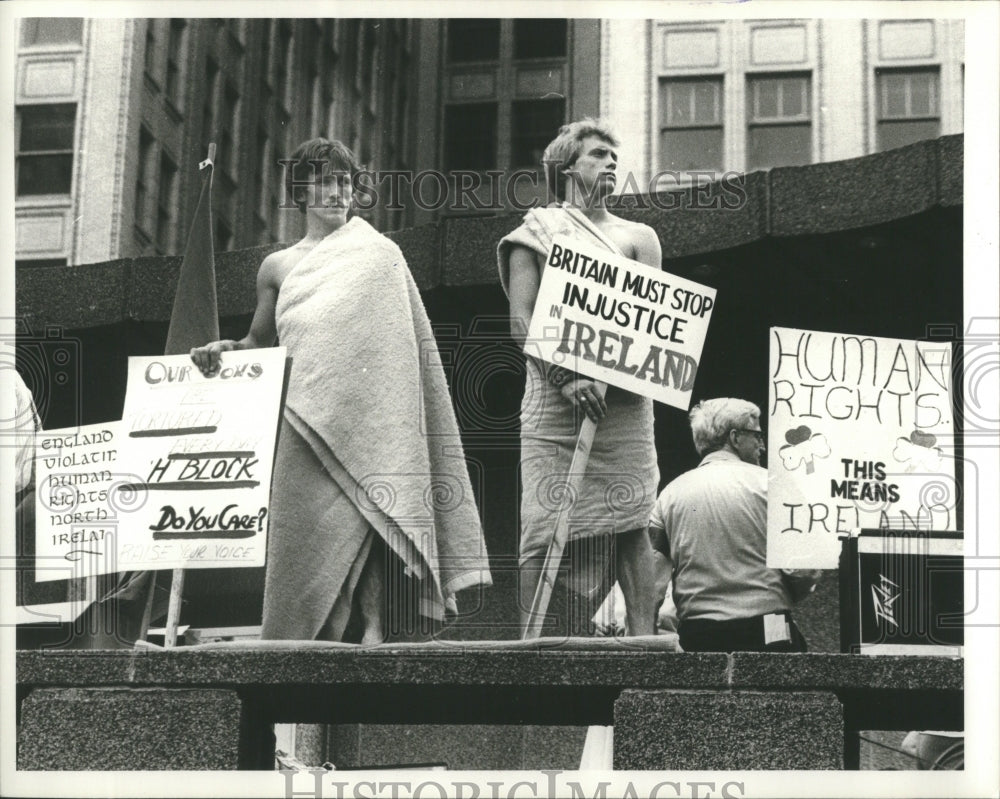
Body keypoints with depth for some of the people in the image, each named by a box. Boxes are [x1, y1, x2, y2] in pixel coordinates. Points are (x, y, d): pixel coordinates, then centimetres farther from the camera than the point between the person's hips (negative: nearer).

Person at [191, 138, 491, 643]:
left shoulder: (378, 256, 10)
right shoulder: (277, 268, 17)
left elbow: (399, 342, 8)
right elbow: (260, 345, 23)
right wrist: (222, 352, 2)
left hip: (362, 416, -2)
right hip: (303, 425, 2)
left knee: (358, 523, -17)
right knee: (310, 534, -5)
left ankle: (370, 627, -21)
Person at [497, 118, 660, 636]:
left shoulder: (638, 237, 20)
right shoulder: (537, 230, 13)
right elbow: (521, 320, 0)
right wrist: (566, 378, -15)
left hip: (624, 403, 2)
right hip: (554, 399, -2)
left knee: (630, 523, -7)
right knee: (547, 526, -7)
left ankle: (642, 637, -9)